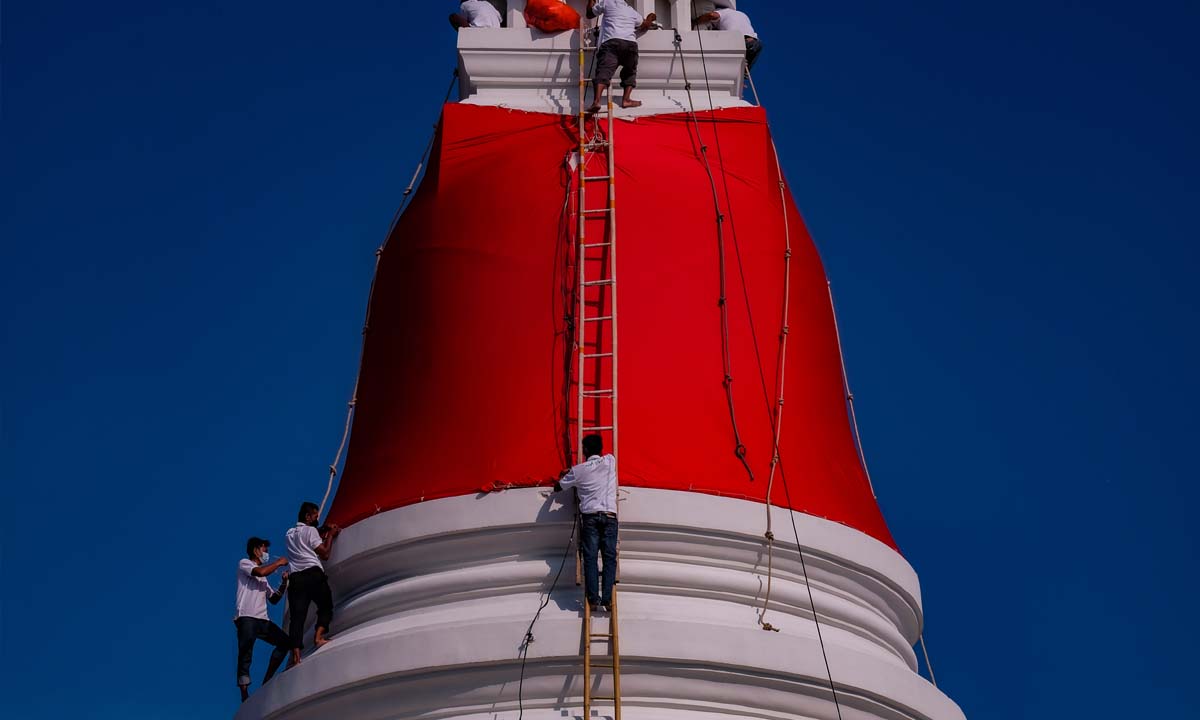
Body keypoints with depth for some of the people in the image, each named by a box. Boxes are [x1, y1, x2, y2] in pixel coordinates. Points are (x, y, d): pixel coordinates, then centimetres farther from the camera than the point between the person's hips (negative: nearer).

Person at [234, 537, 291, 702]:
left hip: (262, 620, 9)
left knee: (285, 642, 1)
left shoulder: (263, 577, 31)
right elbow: (261, 571, -14)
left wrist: (284, 583, 15)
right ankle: (245, 695, -25)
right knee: (245, 656, -18)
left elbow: (274, 599, 28)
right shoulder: (244, 563, 8)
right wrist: (279, 563, 0)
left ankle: (267, 681, 2)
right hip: (246, 618, -9)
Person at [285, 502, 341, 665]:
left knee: (297, 615, -5)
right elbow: (324, 554, 2)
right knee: (326, 606, 6)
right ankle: (319, 636, -18)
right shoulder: (310, 530, 3)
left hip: (296, 577, 5)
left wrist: (324, 535, 31)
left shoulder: (290, 534, 25)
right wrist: (331, 536, 13)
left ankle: (296, 652, -18)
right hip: (313, 574, -5)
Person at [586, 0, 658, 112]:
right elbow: (643, 26, 46)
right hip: (631, 43, 3)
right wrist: (650, 19, 67)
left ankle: (596, 101, -32)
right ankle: (626, 99, 11)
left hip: (611, 41, -3)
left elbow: (590, 14, 28)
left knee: (603, 72, -15)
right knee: (630, 72, 24)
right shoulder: (632, 11, 31)